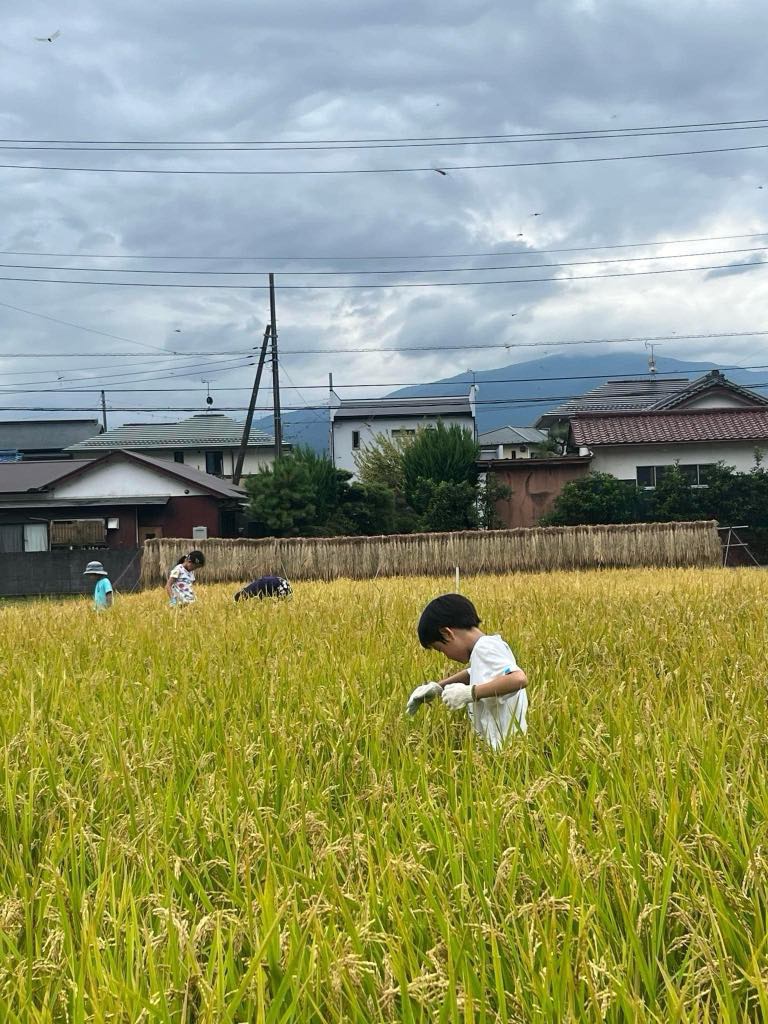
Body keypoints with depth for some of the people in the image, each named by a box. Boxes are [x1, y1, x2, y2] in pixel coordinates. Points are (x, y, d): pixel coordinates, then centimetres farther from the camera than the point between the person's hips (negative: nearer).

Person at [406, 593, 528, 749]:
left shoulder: (486, 647, -16)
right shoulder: (485, 647, 11)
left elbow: (519, 679, -32)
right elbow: (474, 673, 34)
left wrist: (469, 692, -26)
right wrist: (438, 687, 21)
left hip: (505, 747, -9)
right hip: (499, 744, 9)